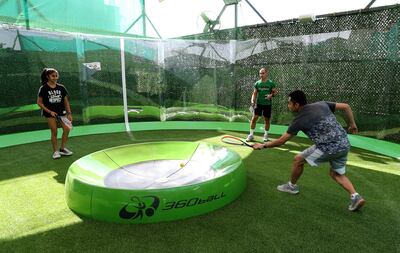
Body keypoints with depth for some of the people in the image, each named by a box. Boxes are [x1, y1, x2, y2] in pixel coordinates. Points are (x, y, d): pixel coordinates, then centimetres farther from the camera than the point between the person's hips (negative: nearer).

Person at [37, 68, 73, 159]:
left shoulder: (61, 88, 4)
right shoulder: (43, 88, -4)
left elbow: (66, 101, 8)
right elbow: (39, 102, -2)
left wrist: (69, 113, 1)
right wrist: (49, 111, -11)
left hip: (61, 111, 3)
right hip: (50, 113, -3)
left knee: (66, 129, -7)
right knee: (54, 132, -1)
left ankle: (62, 149, 11)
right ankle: (55, 151, 15)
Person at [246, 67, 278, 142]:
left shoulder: (271, 83, -3)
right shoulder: (257, 83, 3)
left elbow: (275, 92, 1)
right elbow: (254, 93, 7)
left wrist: (271, 95, -20)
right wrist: (253, 101, -9)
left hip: (267, 104, -1)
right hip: (258, 103, 1)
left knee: (267, 120, 8)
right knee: (254, 118, -7)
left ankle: (266, 135, 24)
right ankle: (251, 135, 1)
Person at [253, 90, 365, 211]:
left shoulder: (299, 120, -6)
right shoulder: (322, 104, 11)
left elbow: (281, 141, -2)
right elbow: (346, 107, 13)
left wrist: (263, 145, 10)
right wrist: (352, 124, 22)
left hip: (328, 148, -7)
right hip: (344, 145, 7)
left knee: (298, 159, 12)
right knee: (336, 173, 27)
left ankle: (292, 186, 30)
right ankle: (355, 196, 11)